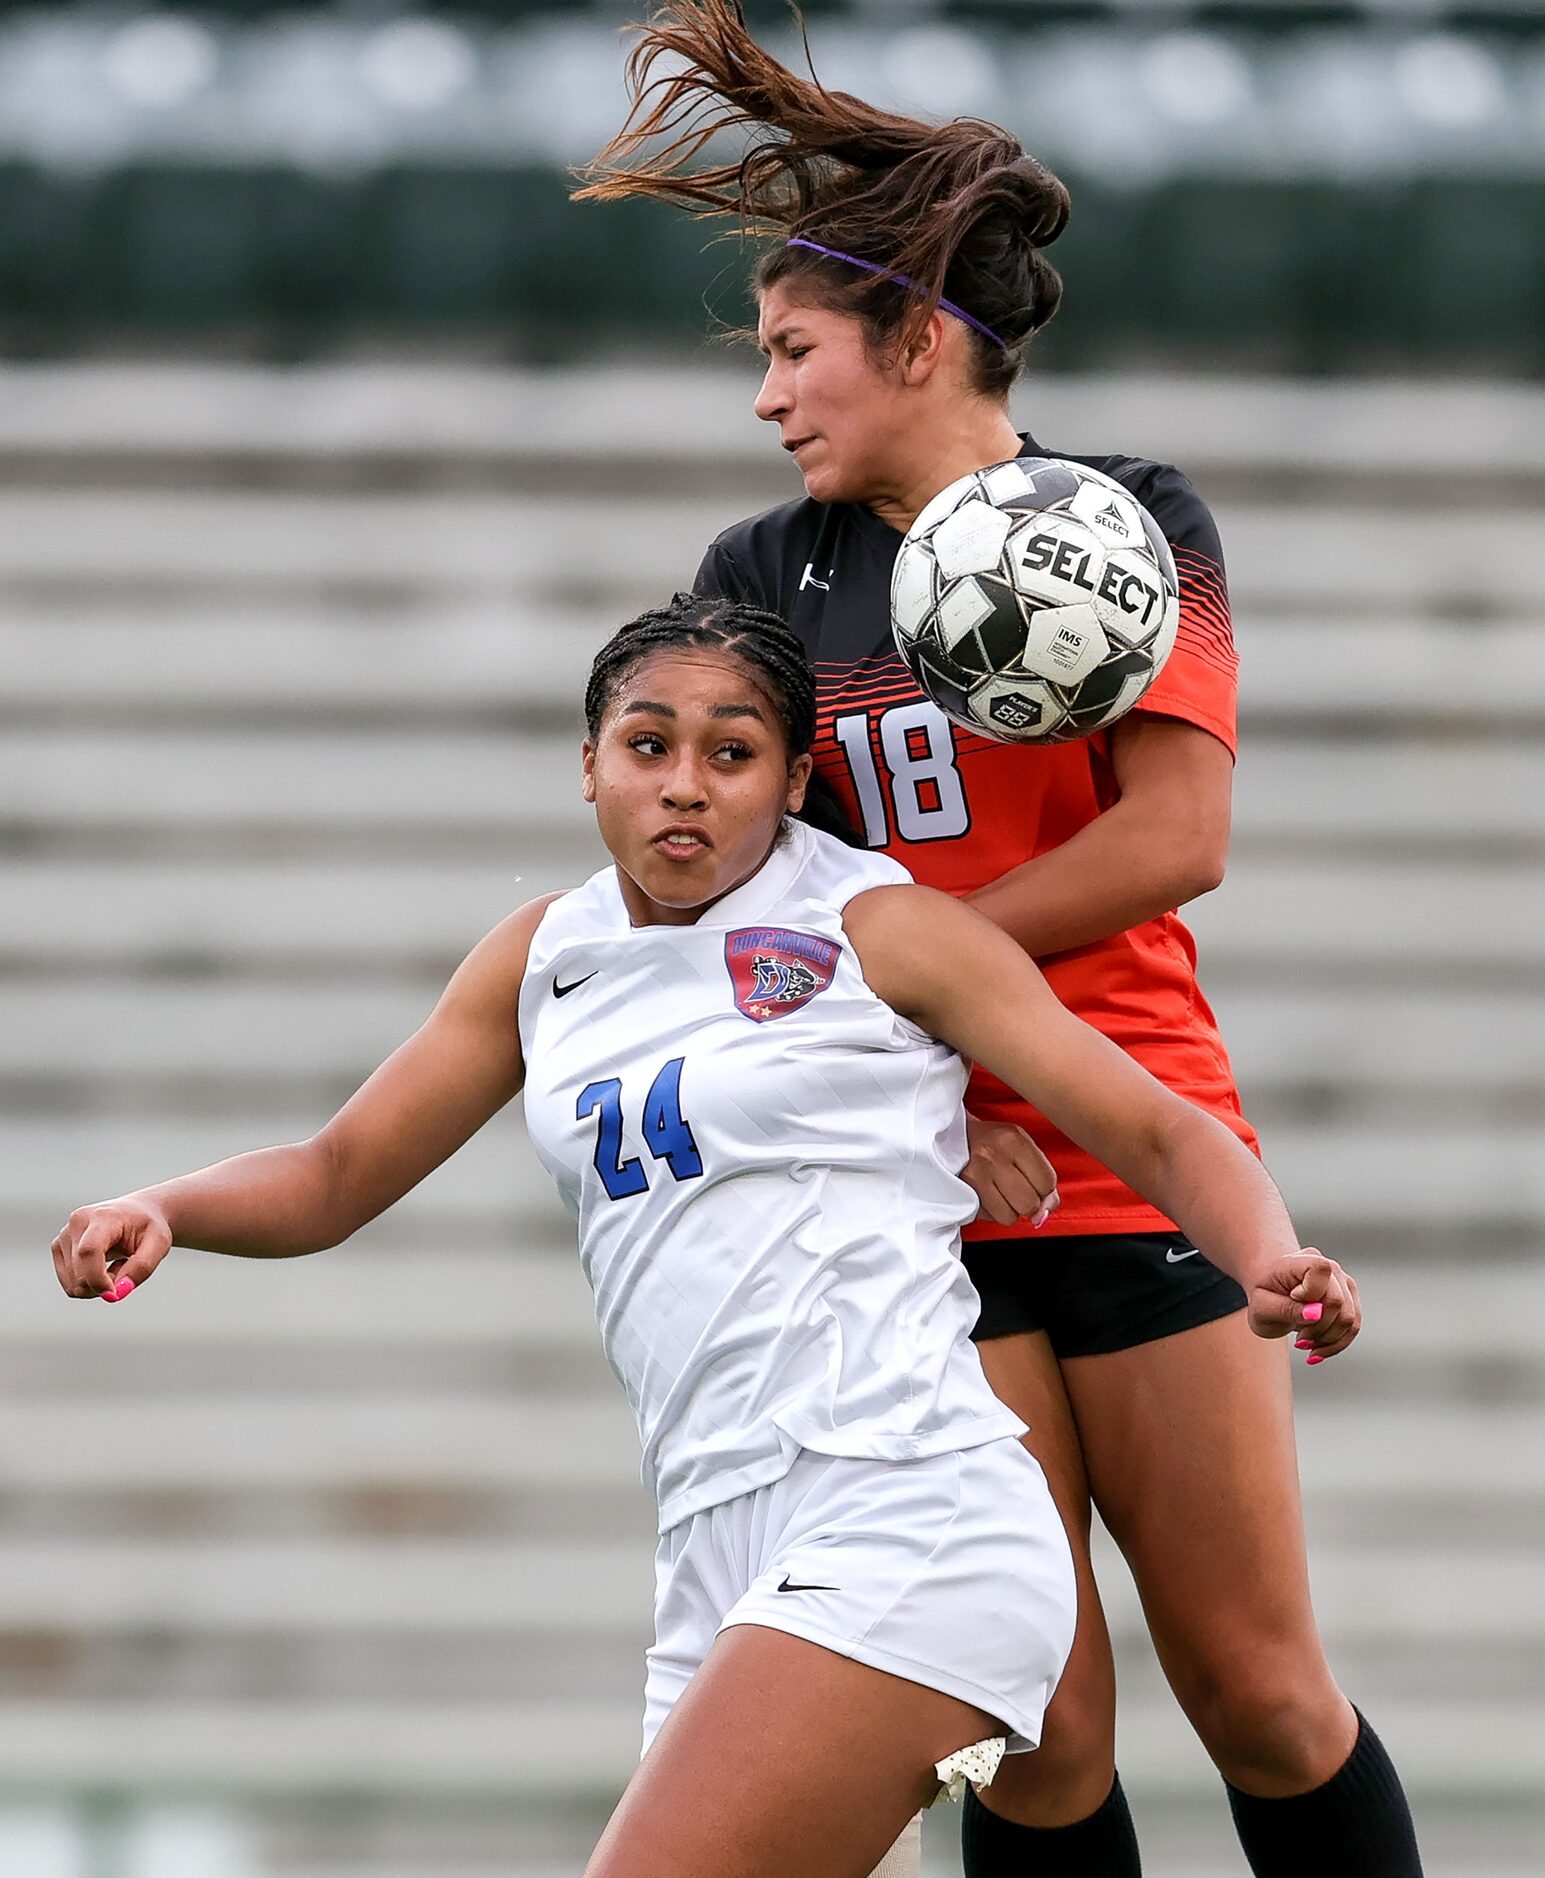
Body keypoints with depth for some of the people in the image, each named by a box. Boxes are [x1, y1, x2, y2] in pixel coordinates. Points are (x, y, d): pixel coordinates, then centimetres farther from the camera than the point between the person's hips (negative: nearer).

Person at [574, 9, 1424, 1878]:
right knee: (1037, 1728, -5)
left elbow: (1174, 838, -9)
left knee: (1257, 1687, -3)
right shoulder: (763, 578, 8)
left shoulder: (1131, 523, 2)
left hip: (1145, 1173, -1)